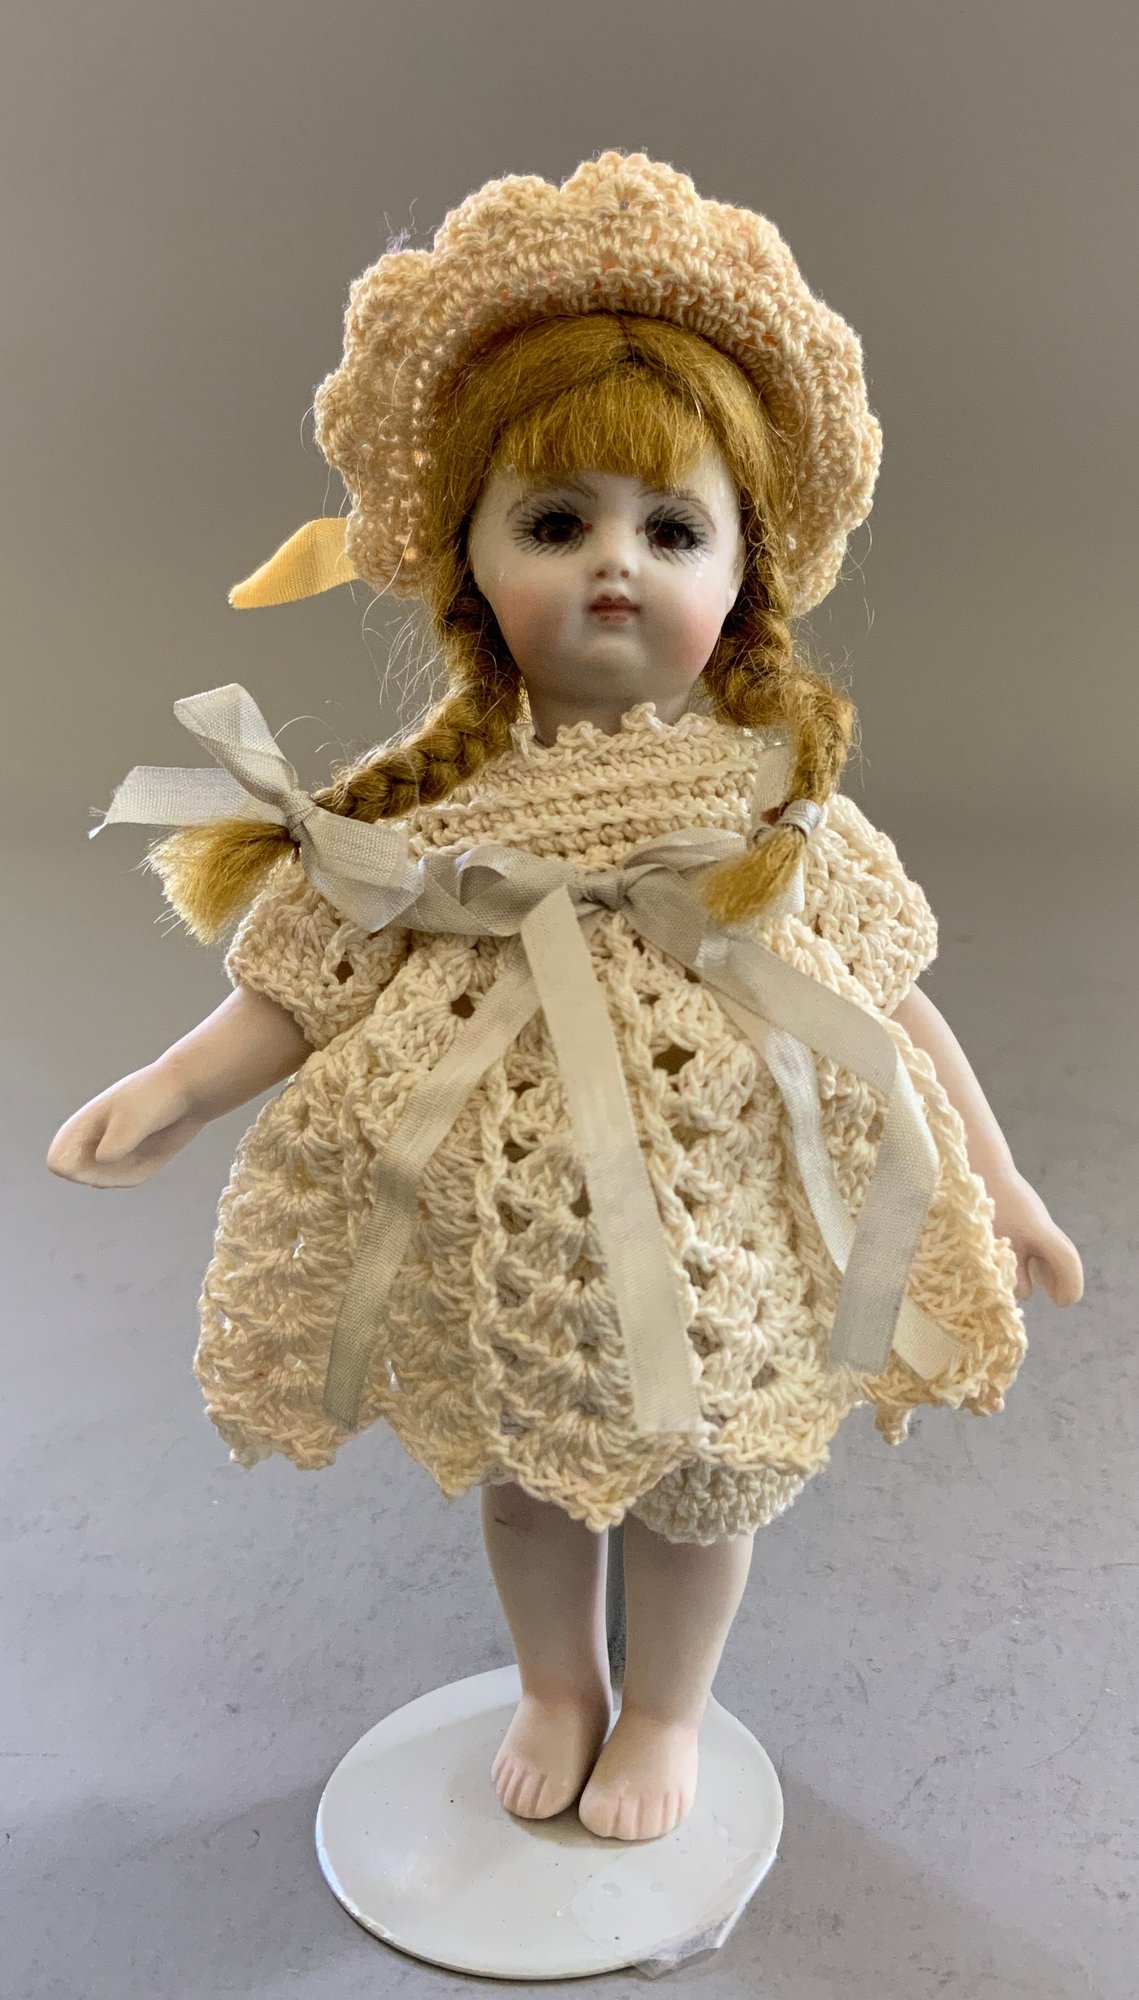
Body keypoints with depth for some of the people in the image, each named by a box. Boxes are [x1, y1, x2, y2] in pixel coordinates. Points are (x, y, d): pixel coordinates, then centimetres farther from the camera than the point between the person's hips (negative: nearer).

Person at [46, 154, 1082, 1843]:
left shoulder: (778, 809, -12)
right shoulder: (431, 807, -11)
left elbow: (891, 1006, -4)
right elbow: (306, 990, -4)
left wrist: (1000, 1186, 0)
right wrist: (167, 1093, -17)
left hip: (708, 1252, -1)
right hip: (498, 1256, 2)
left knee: (690, 1494, 19)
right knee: (520, 1476, 24)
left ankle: (663, 1713, 50)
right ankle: (557, 1688, 54)